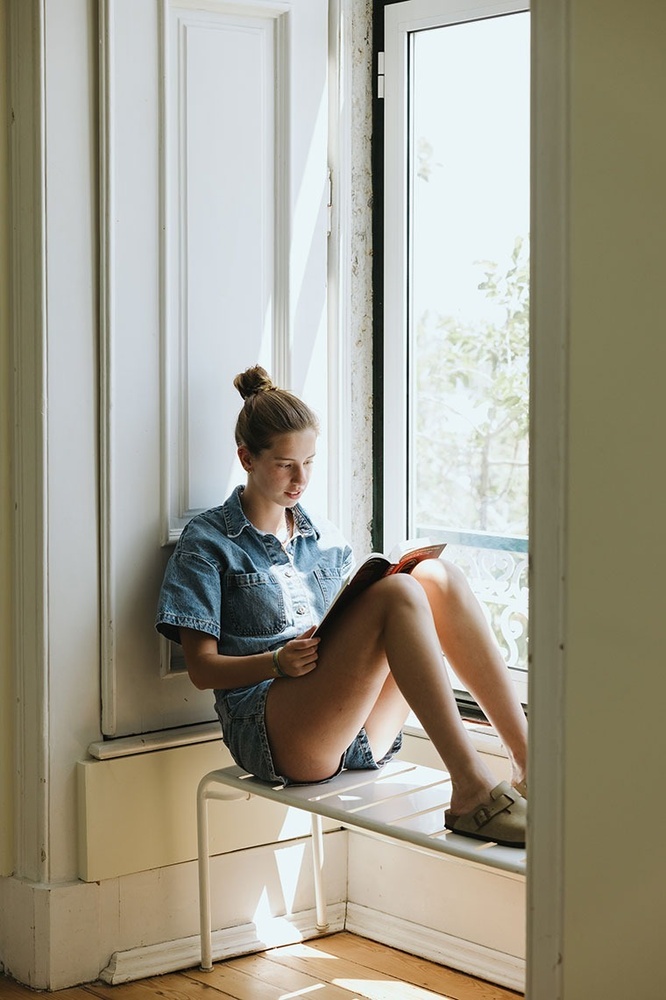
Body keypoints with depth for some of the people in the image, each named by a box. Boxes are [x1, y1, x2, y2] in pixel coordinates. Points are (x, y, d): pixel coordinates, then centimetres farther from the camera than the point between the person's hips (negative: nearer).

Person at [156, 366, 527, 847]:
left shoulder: (325, 538, 22)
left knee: (436, 575, -14)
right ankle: (472, 789, -32)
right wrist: (279, 661, -19)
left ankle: (527, 759, -21)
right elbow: (203, 668, -2)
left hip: (361, 733, 6)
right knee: (396, 592, -27)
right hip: (272, 731, -6)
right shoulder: (208, 541, 5)